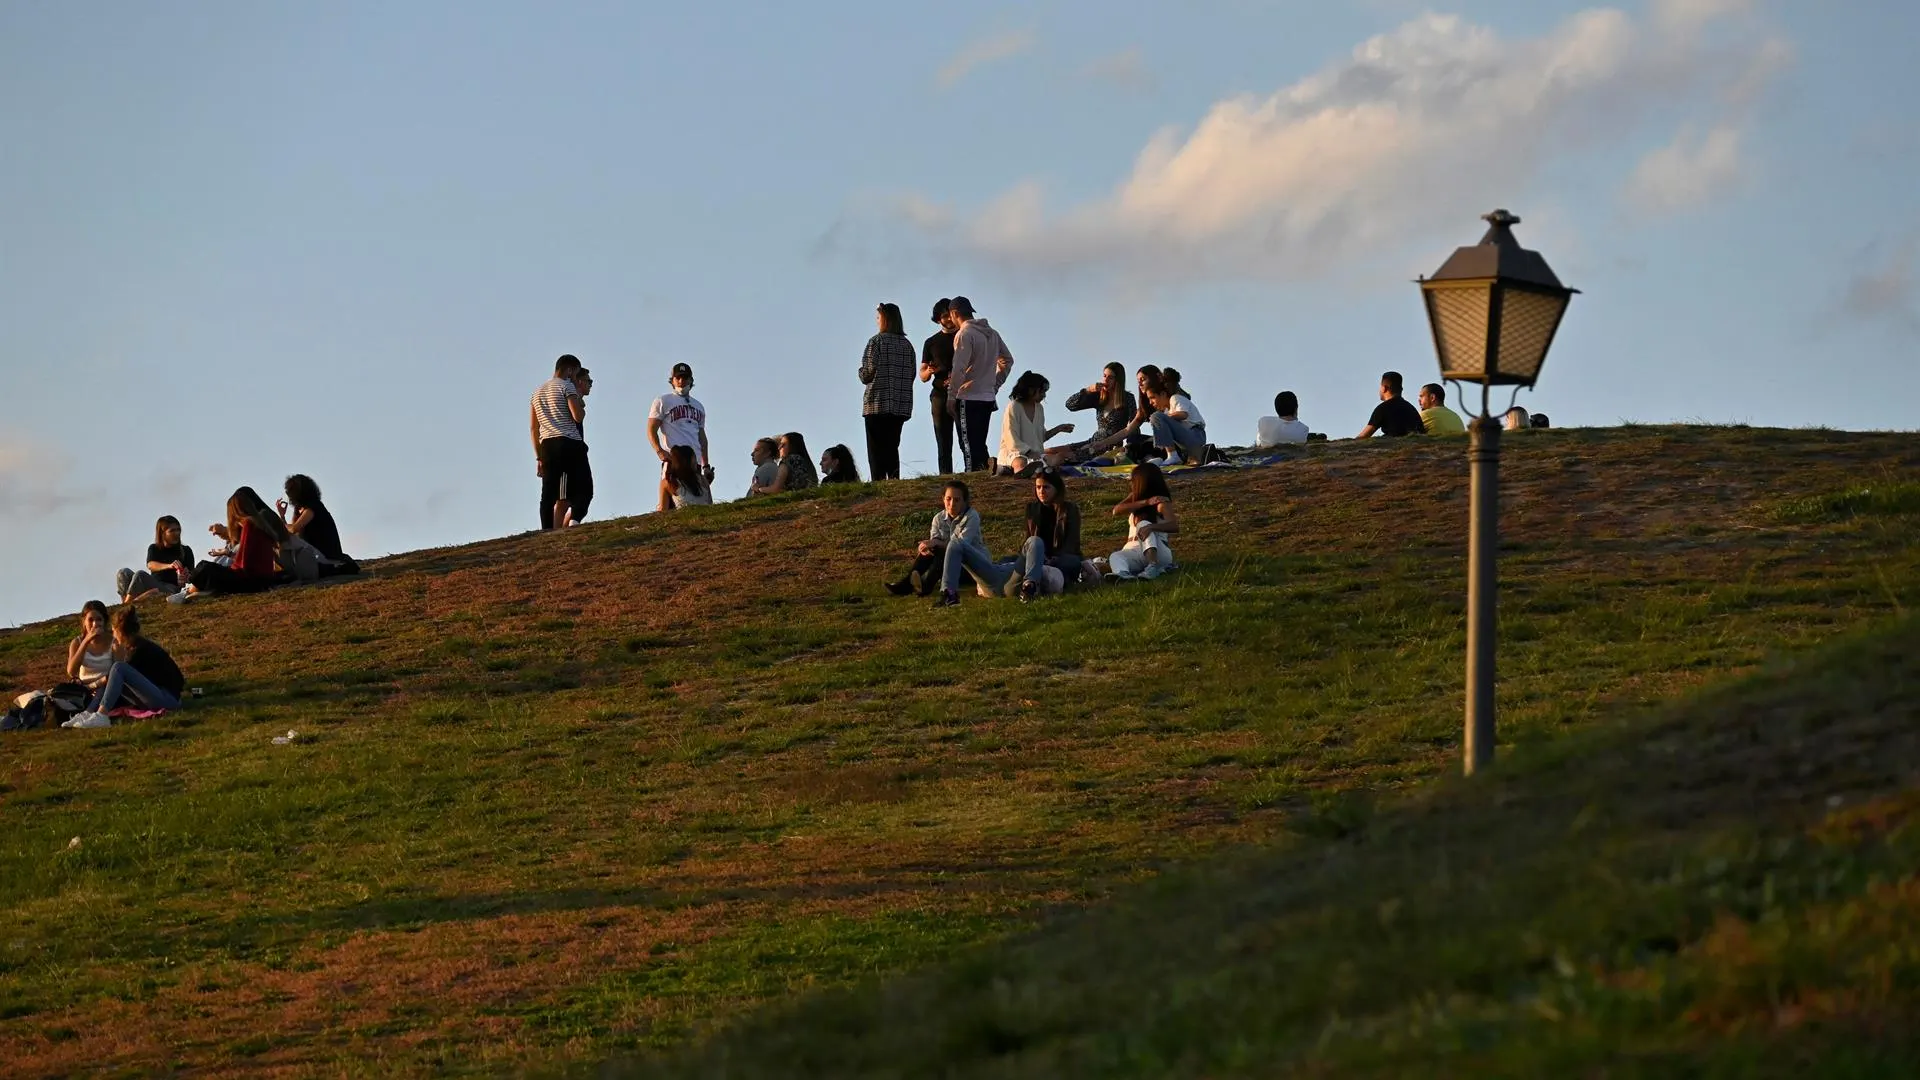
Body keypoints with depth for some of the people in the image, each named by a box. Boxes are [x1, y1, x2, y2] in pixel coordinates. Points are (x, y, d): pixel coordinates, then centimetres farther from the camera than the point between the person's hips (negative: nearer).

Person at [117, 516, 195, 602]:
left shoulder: (185, 551, 11)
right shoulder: (154, 549, 16)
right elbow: (150, 565, -8)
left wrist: (185, 578, -25)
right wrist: (169, 566, -30)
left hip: (171, 589, -4)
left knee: (140, 574, -28)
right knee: (123, 572, -18)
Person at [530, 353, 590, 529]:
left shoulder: (538, 391, 21)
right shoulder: (567, 386, 0)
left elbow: (533, 427, 19)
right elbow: (578, 416, -10)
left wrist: (539, 457, 21)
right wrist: (580, 401, 11)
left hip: (546, 445, 6)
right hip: (570, 443, -6)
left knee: (548, 495, 3)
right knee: (584, 489, -6)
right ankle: (574, 520, -29)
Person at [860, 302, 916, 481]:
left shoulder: (876, 341, -7)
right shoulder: (907, 344, 9)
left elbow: (867, 373, -10)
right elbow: (911, 374, 10)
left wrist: (862, 374, 12)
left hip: (878, 403, -5)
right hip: (901, 405, 5)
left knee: (876, 448, -3)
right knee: (892, 447, 12)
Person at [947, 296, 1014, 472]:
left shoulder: (964, 334, -12)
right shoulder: (992, 333, 13)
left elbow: (959, 368, -18)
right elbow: (1008, 360, 21)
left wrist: (952, 394, -11)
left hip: (969, 398, -7)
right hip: (989, 397, 7)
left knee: (969, 446, -7)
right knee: (979, 445, 13)